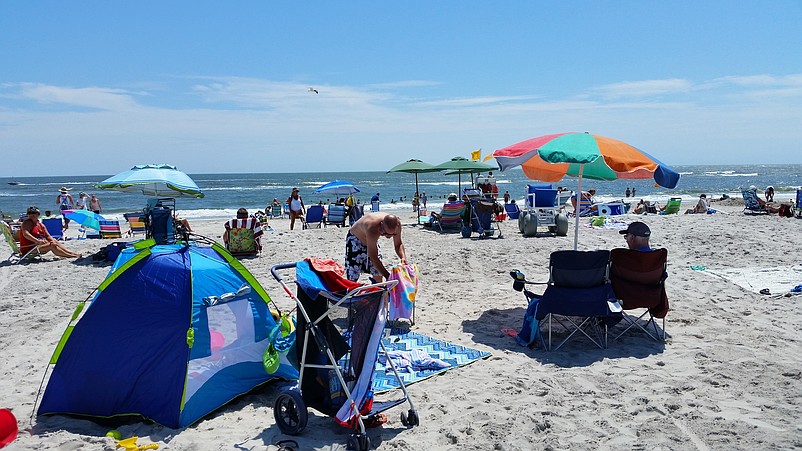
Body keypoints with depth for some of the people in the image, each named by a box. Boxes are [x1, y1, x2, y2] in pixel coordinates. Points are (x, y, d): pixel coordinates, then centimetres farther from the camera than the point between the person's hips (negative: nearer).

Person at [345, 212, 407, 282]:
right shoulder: (372, 228, -44)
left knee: (378, 273, 4)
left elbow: (398, 244, -10)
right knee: (352, 279, -12)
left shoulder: (396, 223, -26)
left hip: (372, 241, 6)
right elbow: (373, 258, -40)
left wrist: (403, 257, -31)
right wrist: (388, 276, -43)